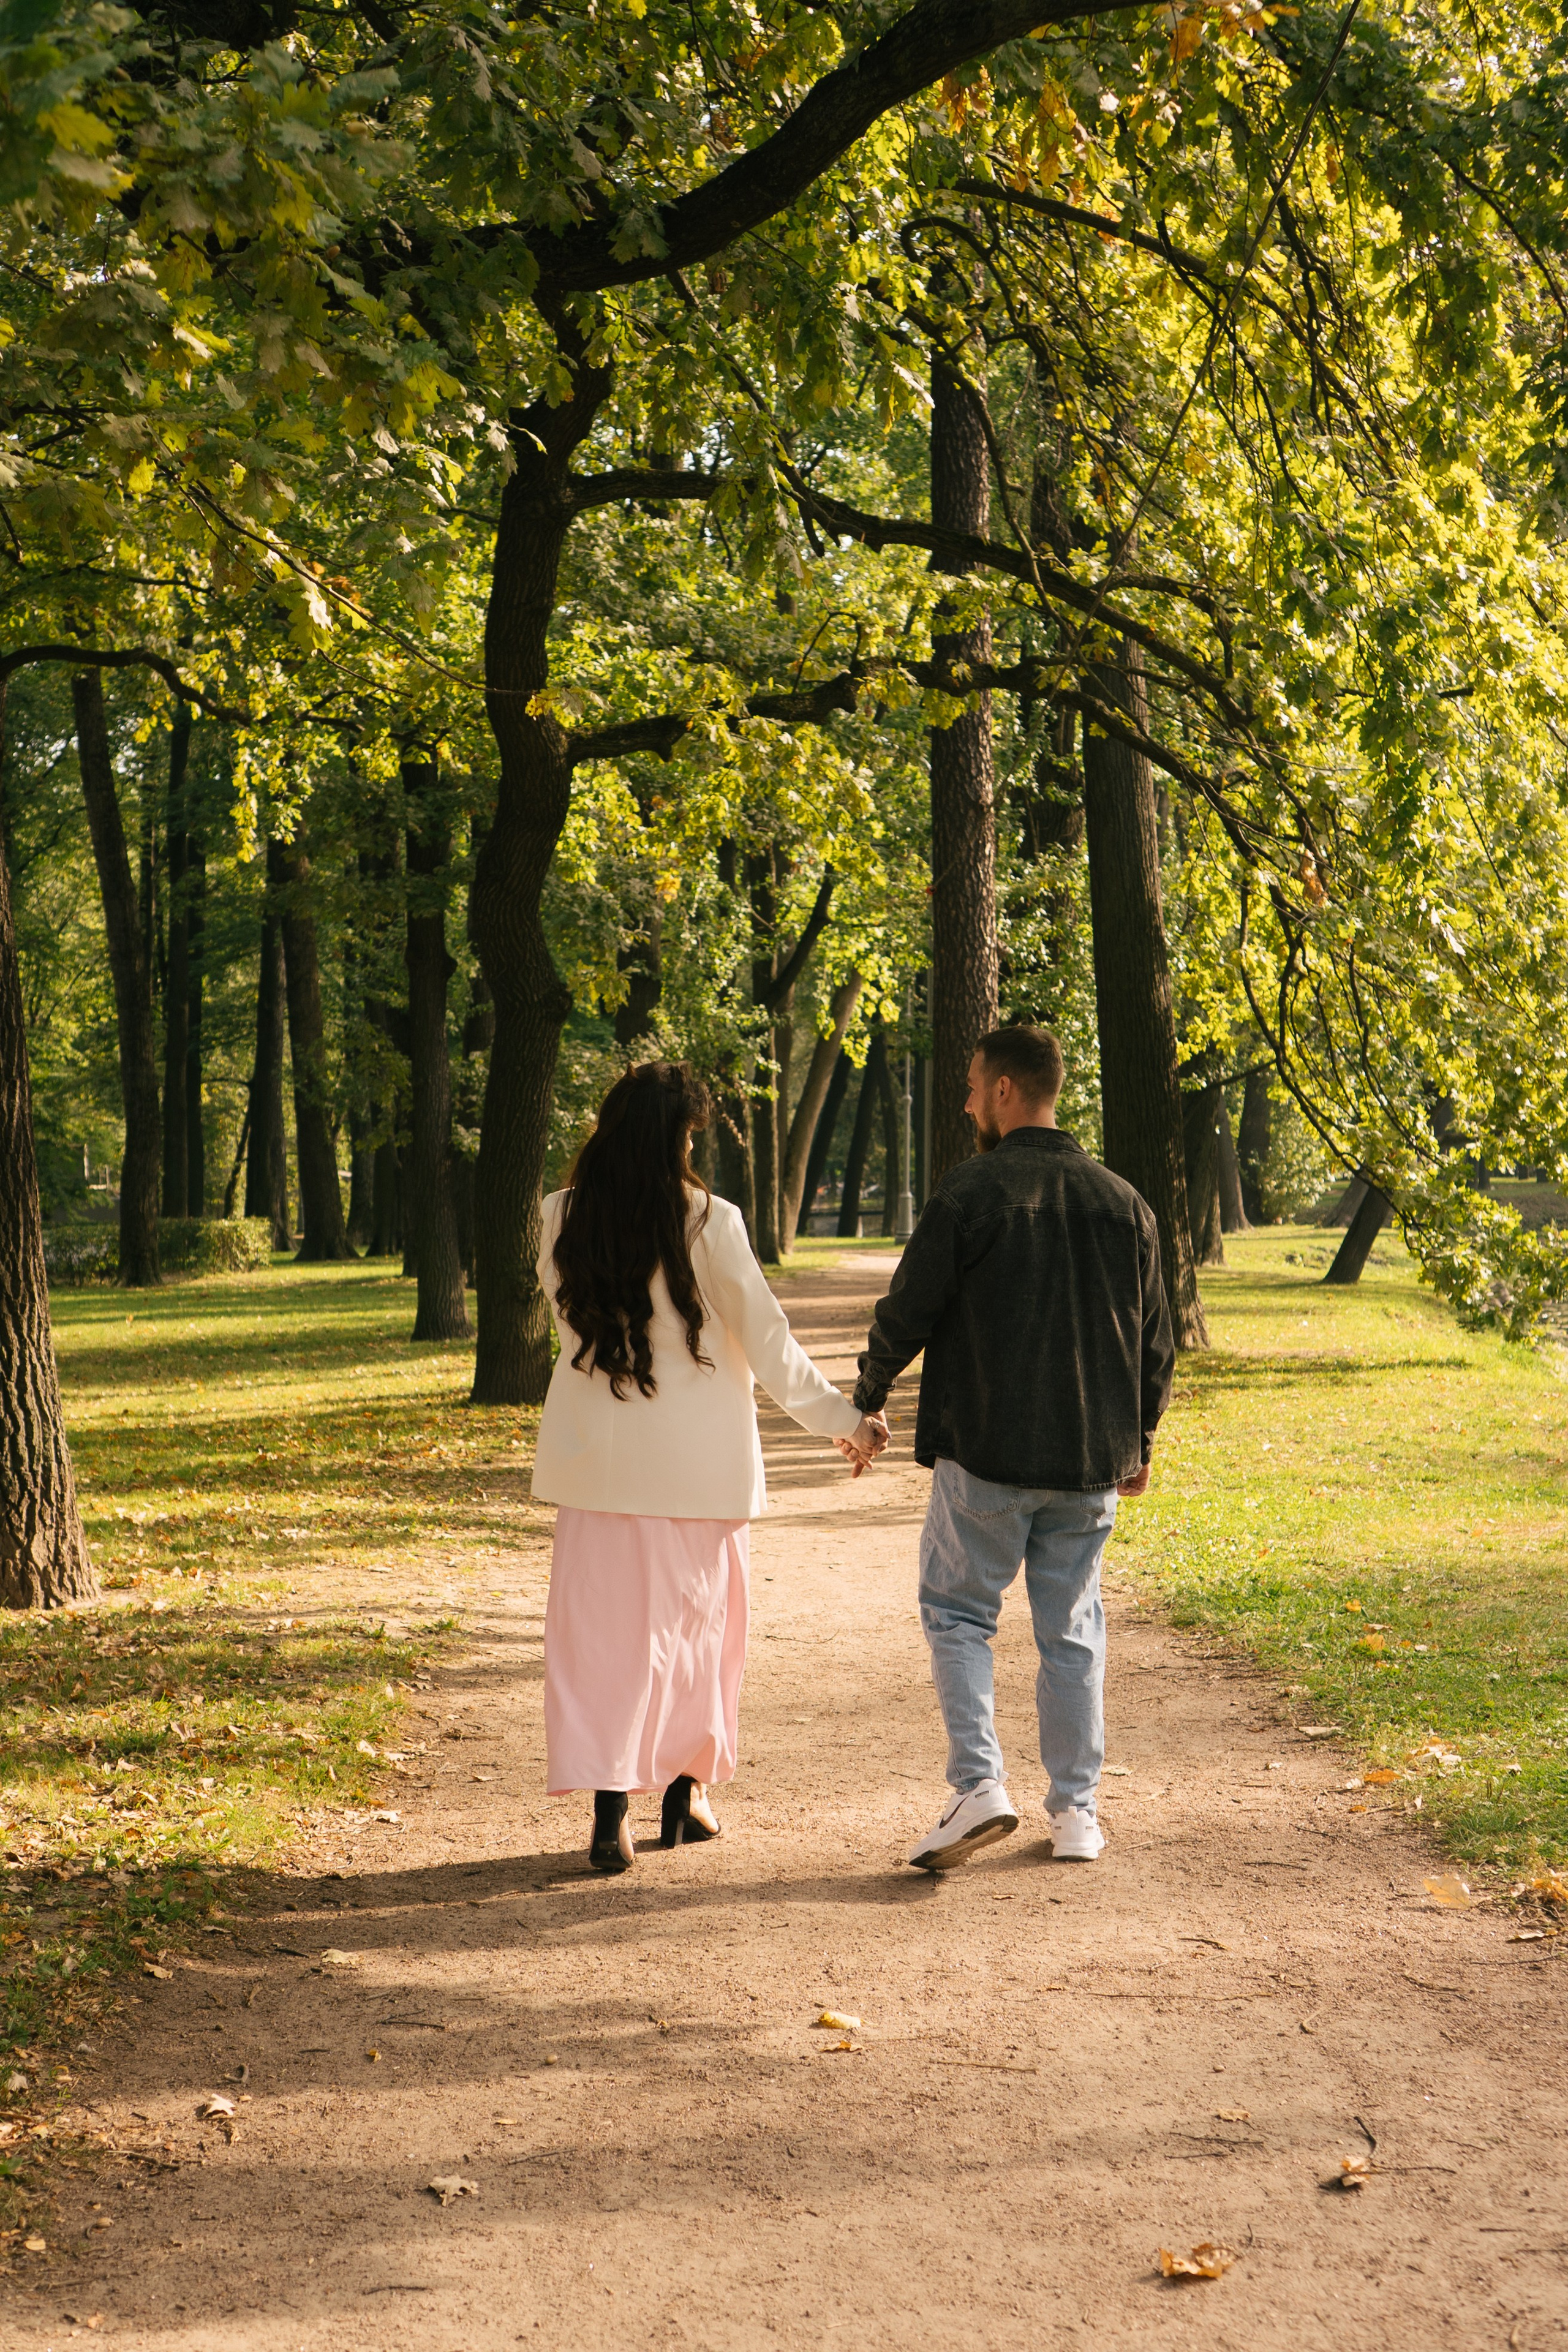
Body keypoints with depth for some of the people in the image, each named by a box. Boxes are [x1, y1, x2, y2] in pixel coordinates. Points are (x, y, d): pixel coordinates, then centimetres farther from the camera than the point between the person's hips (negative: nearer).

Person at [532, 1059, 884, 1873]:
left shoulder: (563, 1218, -3)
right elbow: (766, 1339, -7)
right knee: (692, 1622, 14)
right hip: (696, 1462, -2)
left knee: (601, 1627, 5)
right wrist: (841, 1419, 3)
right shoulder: (708, 1223, -12)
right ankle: (684, 1792, 25)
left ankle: (609, 1808, -6)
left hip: (596, 1458, 2)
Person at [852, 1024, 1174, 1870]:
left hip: (986, 1452, -4)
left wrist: (868, 1395, 13)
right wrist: (1138, 1441, 23)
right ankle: (1075, 1813, 15)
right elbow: (1154, 1341, 11)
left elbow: (907, 1312, -5)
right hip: (1090, 1460, 4)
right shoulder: (1121, 1202, 6)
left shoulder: (968, 1192, -10)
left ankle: (978, 1785, -5)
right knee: (1071, 1630, 13)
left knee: (956, 1611, 9)